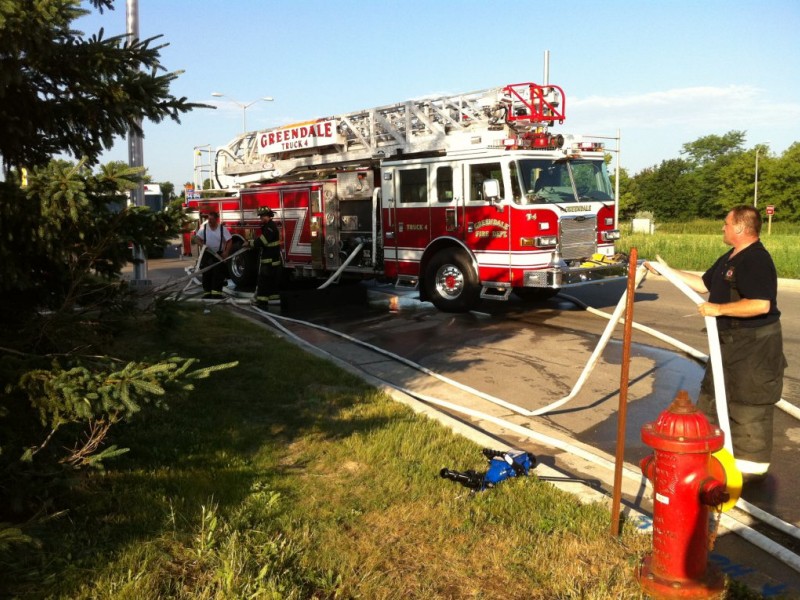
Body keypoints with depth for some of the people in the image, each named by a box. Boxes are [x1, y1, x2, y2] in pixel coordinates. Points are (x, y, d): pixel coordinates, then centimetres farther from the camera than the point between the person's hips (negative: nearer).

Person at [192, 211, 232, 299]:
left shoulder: (222, 228, -5)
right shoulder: (204, 227, -3)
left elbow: (229, 241, -5)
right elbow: (196, 239, -4)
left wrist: (226, 252, -16)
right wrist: (202, 245, -23)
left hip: (219, 254, -1)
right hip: (207, 254, 1)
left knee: (218, 274, -6)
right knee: (206, 274, 2)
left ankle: (217, 292, -6)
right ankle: (207, 292, 8)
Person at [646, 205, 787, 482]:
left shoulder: (757, 261, -22)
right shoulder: (729, 259, 12)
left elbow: (761, 304, -33)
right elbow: (703, 284, 21)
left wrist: (719, 309, -26)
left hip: (754, 345, -11)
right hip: (730, 342, 11)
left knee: (749, 405, -1)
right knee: (713, 394, 20)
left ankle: (753, 465, 11)